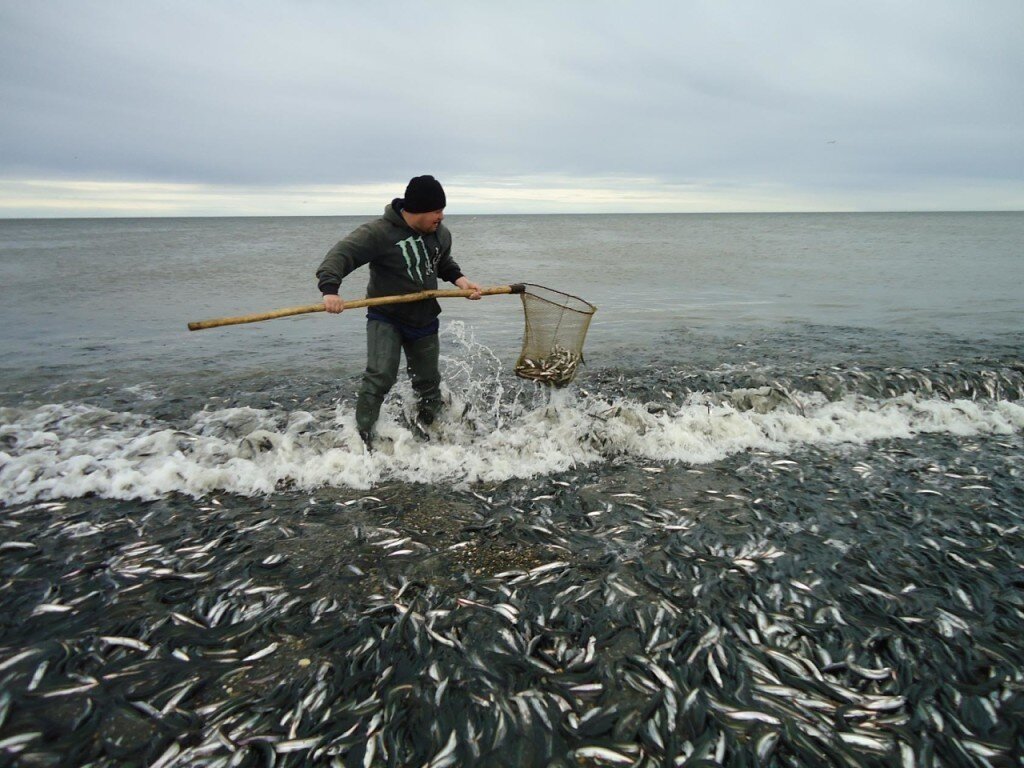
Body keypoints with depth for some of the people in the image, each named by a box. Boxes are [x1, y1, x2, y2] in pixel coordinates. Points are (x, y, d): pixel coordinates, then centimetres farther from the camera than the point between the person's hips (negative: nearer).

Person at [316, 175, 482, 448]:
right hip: (386, 319, -5)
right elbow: (341, 254, -25)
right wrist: (330, 289, -42)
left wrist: (459, 279, 1)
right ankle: (361, 436, -9)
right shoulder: (379, 232, -20)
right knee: (380, 377, -22)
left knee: (428, 384, 15)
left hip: (424, 322, 5)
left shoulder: (441, 234, 1)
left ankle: (427, 431, 39)